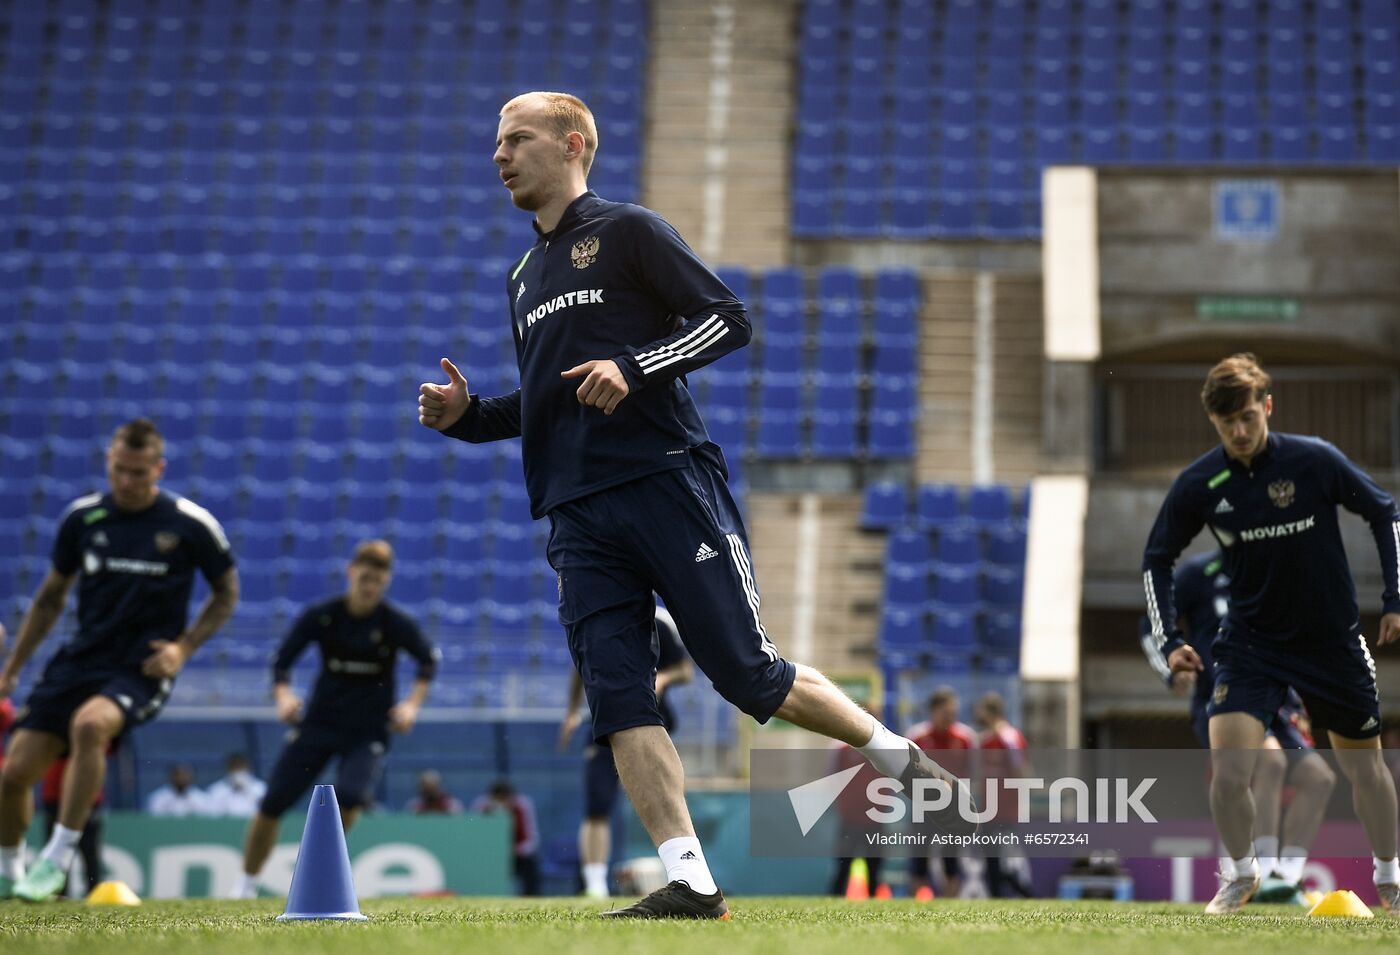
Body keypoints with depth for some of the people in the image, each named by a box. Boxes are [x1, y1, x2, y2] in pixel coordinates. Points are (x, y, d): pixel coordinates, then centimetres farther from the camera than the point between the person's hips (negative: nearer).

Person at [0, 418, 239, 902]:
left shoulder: (191, 524, -7)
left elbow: (226, 593, 7)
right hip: (80, 658, 4)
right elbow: (52, 596, 15)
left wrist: (183, 648, -6)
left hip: (142, 668, -4)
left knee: (90, 723, -36)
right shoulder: (82, 516, 2)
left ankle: (56, 859, -25)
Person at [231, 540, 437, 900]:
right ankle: (246, 885, 14)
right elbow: (282, 660, -4)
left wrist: (412, 704, -11)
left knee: (348, 797, -27)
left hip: (368, 730, -1)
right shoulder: (321, 615, -8)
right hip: (319, 721, 2)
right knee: (271, 804, -4)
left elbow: (428, 659, 2)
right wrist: (283, 694, -23)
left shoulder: (396, 623, -10)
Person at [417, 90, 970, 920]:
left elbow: (728, 319, -6)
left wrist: (634, 367, -19)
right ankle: (692, 884, -8)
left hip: (670, 485, -6)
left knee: (751, 677, -7)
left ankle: (905, 761, 12)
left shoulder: (628, 232, 2)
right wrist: (467, 414, 11)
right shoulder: (526, 277, 22)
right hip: (581, 519, 6)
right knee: (619, 698, -7)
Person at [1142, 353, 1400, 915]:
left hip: (1332, 637, 0)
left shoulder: (1315, 461, -14)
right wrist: (1169, 641, -5)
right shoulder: (1199, 485, -10)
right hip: (1250, 641, 0)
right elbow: (1157, 559, 3)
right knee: (1227, 768, -15)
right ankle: (1241, 875, 11)